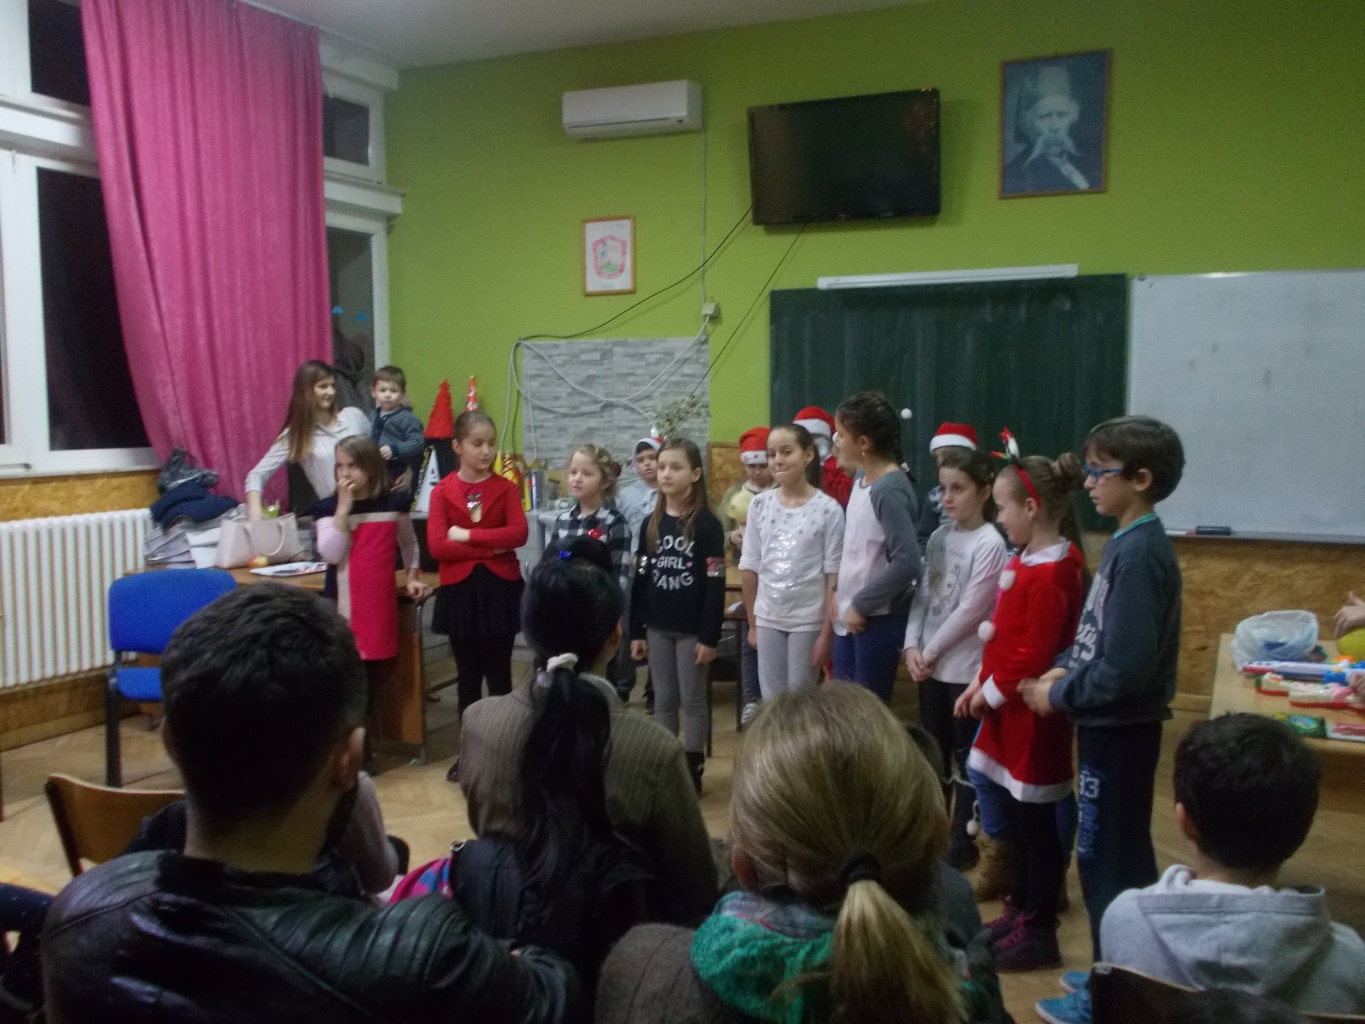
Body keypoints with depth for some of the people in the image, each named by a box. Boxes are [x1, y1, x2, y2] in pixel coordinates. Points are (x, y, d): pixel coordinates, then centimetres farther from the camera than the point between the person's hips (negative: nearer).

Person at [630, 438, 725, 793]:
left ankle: (692, 769, 15)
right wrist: (636, 631, 5)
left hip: (692, 629, -4)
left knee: (693, 700, 5)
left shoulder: (707, 524, -9)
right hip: (657, 628, 5)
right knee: (663, 700, 12)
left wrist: (710, 637, -14)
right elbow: (640, 580, 8)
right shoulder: (650, 524, 6)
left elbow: (715, 585, -11)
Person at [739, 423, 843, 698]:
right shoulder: (760, 505, 0)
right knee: (771, 700, 10)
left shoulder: (828, 509, -10)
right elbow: (750, 569, 5)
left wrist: (827, 632, -10)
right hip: (767, 619, 3)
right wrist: (752, 623, 7)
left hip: (808, 620, -3)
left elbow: (834, 576, -9)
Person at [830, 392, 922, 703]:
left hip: (879, 618, -8)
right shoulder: (862, 477, 6)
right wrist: (839, 592, 6)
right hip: (850, 613, 8)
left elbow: (906, 563, -26)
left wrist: (862, 605, -18)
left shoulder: (890, 490, -21)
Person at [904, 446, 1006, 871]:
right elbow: (922, 596, 6)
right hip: (930, 666, 6)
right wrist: (912, 646, -6)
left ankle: (962, 842, 19)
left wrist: (930, 652, -11)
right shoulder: (939, 538, 8)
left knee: (965, 757, 6)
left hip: (966, 668, -6)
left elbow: (970, 611, -16)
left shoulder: (990, 544, -13)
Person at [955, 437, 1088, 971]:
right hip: (1009, 706, 9)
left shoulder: (1052, 572, -21)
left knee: (1036, 821, 3)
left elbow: (1035, 653, -23)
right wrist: (981, 685, 8)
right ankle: (1021, 909, 33)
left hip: (1032, 712, -9)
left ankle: (1040, 933, 17)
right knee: (1016, 815, 18)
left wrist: (993, 692, -12)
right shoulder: (1025, 560, 9)